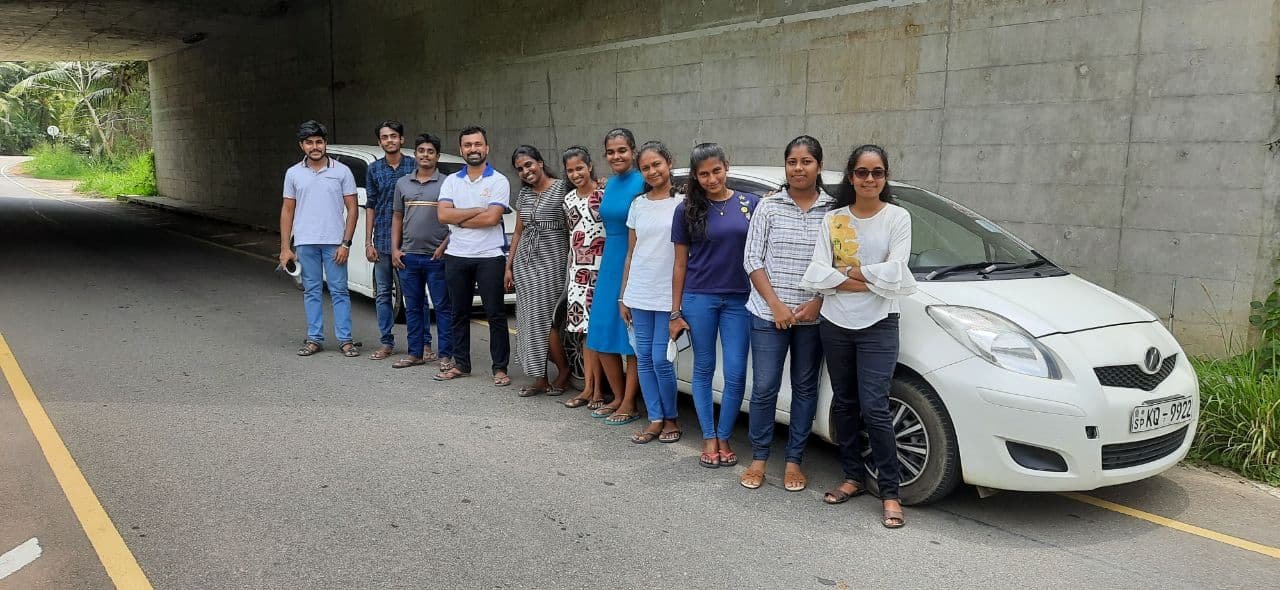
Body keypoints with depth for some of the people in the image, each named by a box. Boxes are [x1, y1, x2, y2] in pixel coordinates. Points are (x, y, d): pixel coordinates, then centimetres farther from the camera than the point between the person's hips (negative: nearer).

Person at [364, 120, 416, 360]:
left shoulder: (414, 167, 1)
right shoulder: (374, 169, 7)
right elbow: (370, 207, 9)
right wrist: (368, 242, 3)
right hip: (382, 240, 3)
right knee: (382, 293, 7)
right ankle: (386, 342, 15)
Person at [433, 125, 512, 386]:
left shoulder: (498, 181, -2)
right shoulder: (451, 181, 9)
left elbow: (492, 218, -15)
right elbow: (443, 215, -5)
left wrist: (459, 219, -7)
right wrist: (478, 210, -11)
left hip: (489, 257, -4)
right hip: (456, 256, 4)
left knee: (495, 314, 0)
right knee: (459, 313, 12)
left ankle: (500, 368, 7)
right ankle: (461, 364, 23)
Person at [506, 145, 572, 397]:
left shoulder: (562, 188, -5)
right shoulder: (524, 194, 14)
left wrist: (572, 261, -15)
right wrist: (509, 266, 15)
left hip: (551, 258, -6)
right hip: (524, 259, 6)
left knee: (544, 318, -8)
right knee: (530, 320, 5)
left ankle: (564, 370, 10)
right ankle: (539, 378, 11)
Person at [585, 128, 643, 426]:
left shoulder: (641, 184, -12)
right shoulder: (610, 184, 11)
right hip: (609, 264, 8)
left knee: (631, 337, 0)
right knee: (602, 334, 11)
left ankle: (629, 404, 12)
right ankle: (618, 398, 25)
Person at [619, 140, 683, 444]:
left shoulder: (682, 202, -4)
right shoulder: (638, 204, 10)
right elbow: (631, 253, 14)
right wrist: (623, 296, 11)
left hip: (668, 294, -5)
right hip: (639, 294, 5)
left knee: (660, 359, -5)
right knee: (644, 357, 6)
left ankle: (671, 418, 15)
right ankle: (655, 420, 17)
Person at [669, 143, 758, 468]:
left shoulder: (750, 204, 2)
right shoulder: (687, 210, 1)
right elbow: (680, 264, 4)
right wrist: (675, 312, 1)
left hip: (739, 300, 0)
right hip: (699, 298, 0)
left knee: (736, 374, 0)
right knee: (704, 369, 9)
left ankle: (724, 438, 17)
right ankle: (709, 438, 21)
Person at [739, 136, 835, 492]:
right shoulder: (768, 207, 0)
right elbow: (752, 260, -2)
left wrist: (817, 302, -10)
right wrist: (776, 305, -10)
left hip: (813, 316, 1)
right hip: (769, 314, -1)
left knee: (805, 388, 9)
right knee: (764, 387, 2)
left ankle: (794, 461, 21)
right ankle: (758, 459, 17)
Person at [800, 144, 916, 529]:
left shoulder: (898, 218, -3)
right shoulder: (832, 219, 4)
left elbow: (894, 274, -14)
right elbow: (817, 275, -6)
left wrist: (847, 271, -8)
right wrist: (869, 280, -15)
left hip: (877, 327, -4)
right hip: (835, 324, 4)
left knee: (874, 409, -9)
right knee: (844, 404, 12)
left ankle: (890, 492, 2)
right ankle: (853, 477, 27)